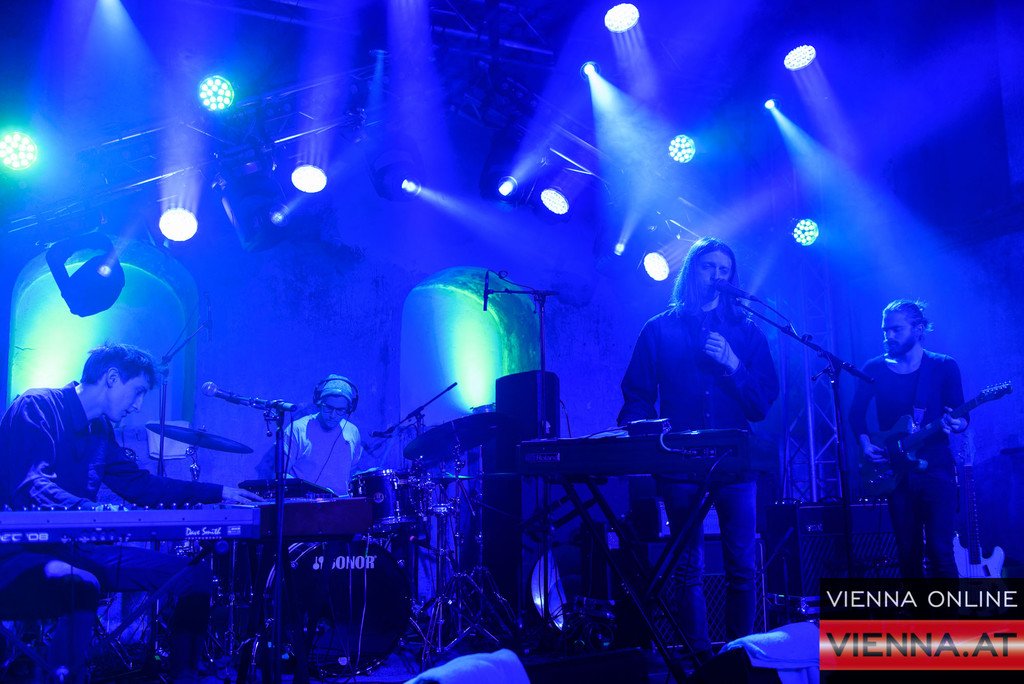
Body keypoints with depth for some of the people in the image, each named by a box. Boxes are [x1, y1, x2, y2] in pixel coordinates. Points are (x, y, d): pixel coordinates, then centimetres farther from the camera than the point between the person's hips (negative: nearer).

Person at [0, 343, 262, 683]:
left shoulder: (101, 430, 14)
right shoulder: (37, 407, -12)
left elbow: (140, 484, 19)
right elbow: (28, 486, -26)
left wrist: (219, 493, 15)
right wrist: (94, 511, -43)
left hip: (79, 546, 9)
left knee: (197, 575, 4)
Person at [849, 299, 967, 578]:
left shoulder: (944, 367, 1)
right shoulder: (875, 369, 6)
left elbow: (961, 416, 0)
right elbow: (856, 412, 12)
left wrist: (957, 424, -22)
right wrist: (865, 442, -4)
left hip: (936, 469, -2)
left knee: (940, 551, -10)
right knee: (908, 553, 6)